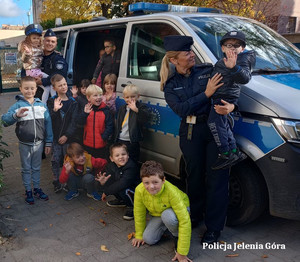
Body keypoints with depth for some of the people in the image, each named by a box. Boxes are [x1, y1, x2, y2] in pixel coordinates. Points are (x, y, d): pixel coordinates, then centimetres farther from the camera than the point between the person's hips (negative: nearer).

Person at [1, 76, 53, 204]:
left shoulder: (41, 105, -2)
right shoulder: (18, 105, -9)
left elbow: (47, 123, 3)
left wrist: (48, 143, 3)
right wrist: (16, 115, -40)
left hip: (39, 143, 2)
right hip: (25, 144, -2)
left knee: (37, 168, 17)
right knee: (26, 168, 13)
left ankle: (37, 188, 34)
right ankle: (28, 191, 28)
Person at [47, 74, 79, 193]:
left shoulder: (73, 102, 0)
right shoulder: (51, 101, 1)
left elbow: (74, 121, -5)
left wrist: (67, 135, -13)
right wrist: (55, 110, -23)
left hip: (68, 137, 0)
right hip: (55, 137, 0)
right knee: (55, 160, 2)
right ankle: (56, 182, 16)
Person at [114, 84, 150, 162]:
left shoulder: (141, 107, -7)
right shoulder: (122, 108, 12)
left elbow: (146, 117, -28)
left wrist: (136, 109, -41)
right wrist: (115, 139, 16)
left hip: (132, 143, -6)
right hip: (119, 141, 6)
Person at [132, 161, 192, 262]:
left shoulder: (171, 192, -40)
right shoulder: (139, 190, -29)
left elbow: (185, 221, -37)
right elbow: (139, 213, -9)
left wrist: (182, 253, -34)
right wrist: (139, 235, 4)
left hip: (175, 210, -4)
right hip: (157, 214, 5)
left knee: (167, 215, -37)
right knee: (148, 239, -11)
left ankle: (178, 237, -6)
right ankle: (164, 226, 19)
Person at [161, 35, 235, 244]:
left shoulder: (208, 71, 3)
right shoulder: (171, 84, 6)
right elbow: (181, 109, -10)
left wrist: (231, 106, -25)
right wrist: (206, 94, -18)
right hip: (190, 132, 2)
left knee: (216, 178, 1)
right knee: (195, 176, 14)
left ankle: (214, 227, 15)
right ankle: (195, 216, 36)